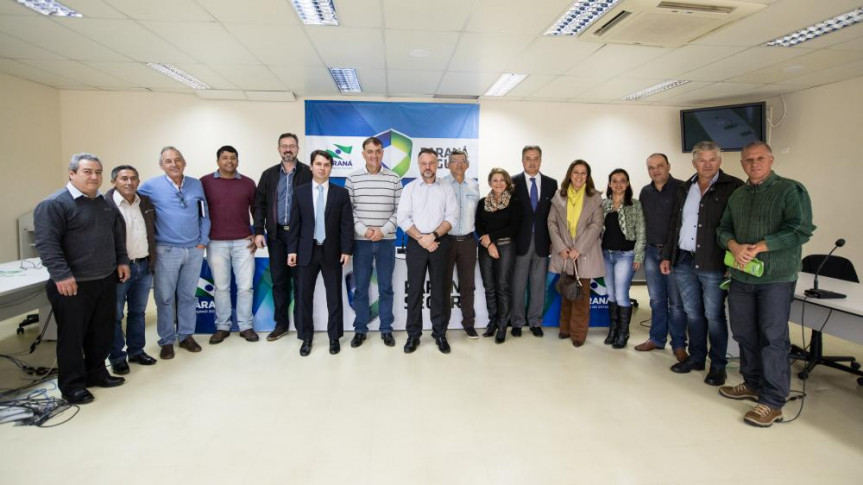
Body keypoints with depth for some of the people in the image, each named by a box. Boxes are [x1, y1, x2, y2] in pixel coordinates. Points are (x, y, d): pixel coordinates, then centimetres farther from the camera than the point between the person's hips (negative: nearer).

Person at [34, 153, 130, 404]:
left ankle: (96, 372, 31)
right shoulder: (54, 203, -12)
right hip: (73, 284, -7)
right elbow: (46, 243, -19)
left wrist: (122, 261, 14)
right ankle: (72, 385, 15)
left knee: (103, 332, 15)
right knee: (72, 335, 3)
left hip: (105, 281, 7)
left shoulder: (105, 203, 12)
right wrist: (61, 274, -24)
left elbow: (118, 233, 21)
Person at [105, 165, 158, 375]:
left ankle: (136, 351, 30)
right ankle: (117, 357, 19)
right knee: (115, 315, 7)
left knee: (138, 312, 17)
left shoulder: (146, 202, 7)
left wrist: (152, 260, 16)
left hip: (144, 266, 6)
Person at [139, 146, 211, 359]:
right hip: (166, 251, -2)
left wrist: (203, 240, 3)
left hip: (194, 250, 3)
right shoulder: (151, 186, -4)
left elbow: (204, 215, 10)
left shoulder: (196, 184, 6)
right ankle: (166, 340, 17)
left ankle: (186, 335, 24)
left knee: (188, 295, 12)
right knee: (165, 297, 4)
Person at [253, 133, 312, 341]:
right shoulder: (269, 175, 9)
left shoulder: (307, 173, -1)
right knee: (278, 279, 9)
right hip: (276, 234, 3)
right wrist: (259, 231, -1)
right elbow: (260, 204, 8)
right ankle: (281, 324, 20)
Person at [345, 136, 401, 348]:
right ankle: (360, 329, 19)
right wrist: (363, 230, -13)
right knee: (360, 287, 7)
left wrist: (383, 230, -11)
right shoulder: (352, 179, 2)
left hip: (386, 240, 0)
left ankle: (386, 329, 18)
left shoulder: (394, 178, 2)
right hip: (361, 241, 0)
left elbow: (400, 209, 0)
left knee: (385, 287, 7)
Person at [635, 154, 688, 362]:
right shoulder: (645, 192, 9)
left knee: (676, 302, 2)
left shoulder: (681, 188, -7)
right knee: (656, 300, 13)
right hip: (651, 252, 5)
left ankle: (678, 345, 13)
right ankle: (657, 339, 25)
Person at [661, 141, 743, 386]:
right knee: (692, 313, 14)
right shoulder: (685, 189, 13)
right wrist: (667, 256, 14)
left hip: (713, 264, -5)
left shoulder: (733, 187, -5)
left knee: (714, 315, 3)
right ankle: (696, 358, 28)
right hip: (683, 262, 5)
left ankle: (718, 365, 17)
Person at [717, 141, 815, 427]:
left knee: (773, 338, -3)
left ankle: (773, 402, 6)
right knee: (744, 334, 12)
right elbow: (724, 229, 14)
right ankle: (753, 384, 30)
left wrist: (759, 247, -18)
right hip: (741, 276, 6)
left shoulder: (791, 190, -4)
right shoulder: (737, 195, 14)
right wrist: (734, 246, -8)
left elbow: (801, 230, -13)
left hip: (776, 278, -6)